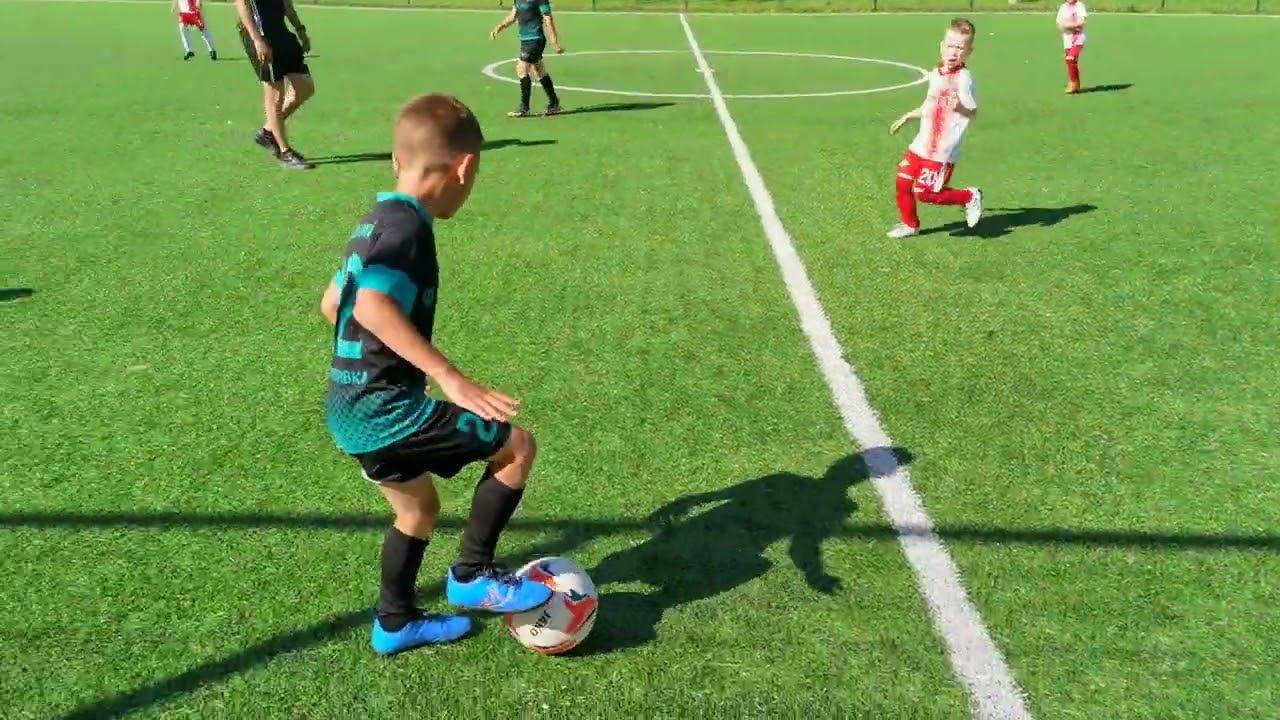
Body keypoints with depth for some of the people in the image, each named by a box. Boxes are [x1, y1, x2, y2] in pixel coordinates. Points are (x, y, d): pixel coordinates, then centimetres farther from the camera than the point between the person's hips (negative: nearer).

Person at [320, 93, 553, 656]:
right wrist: (450, 377, -34)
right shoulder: (408, 226, -18)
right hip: (387, 409, -10)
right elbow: (374, 305, -33)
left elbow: (332, 303, 19)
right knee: (517, 446, -1)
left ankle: (396, 624, 40)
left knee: (418, 508, 25)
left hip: (352, 410, 10)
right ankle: (472, 575, 9)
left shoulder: (376, 220, 10)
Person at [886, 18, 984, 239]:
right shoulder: (936, 74, 9)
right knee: (903, 183, 10)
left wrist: (959, 106, -42)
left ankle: (970, 197, 14)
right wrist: (907, 117, 30)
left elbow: (973, 113, -23)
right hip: (921, 145, 8)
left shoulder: (963, 77, -16)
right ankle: (910, 225, 30)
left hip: (942, 150, -8)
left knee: (924, 193, -6)